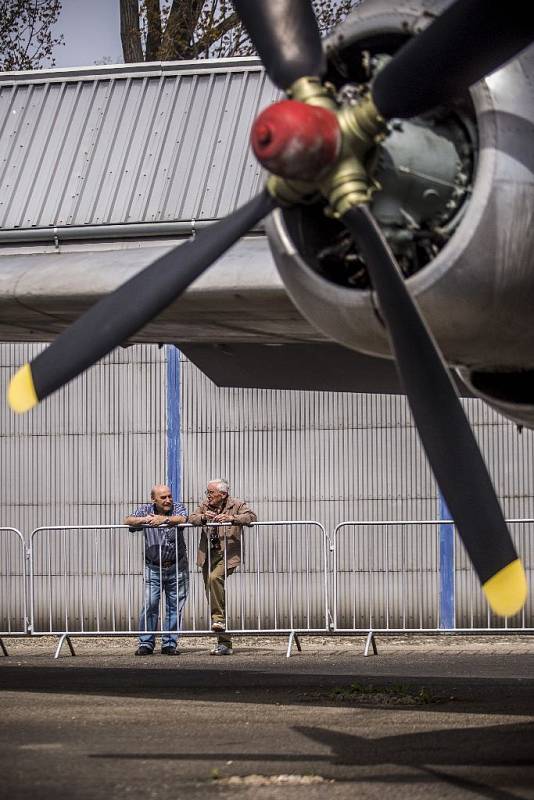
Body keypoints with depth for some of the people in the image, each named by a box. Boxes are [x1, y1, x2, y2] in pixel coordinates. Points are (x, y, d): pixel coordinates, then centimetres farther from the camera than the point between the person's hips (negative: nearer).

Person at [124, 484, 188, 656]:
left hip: (176, 567, 0)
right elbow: (128, 521, -10)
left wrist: (164, 519, -39)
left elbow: (181, 519, -22)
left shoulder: (178, 508, 0)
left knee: (175, 607, 4)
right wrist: (143, 520, -29)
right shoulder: (145, 510, 4)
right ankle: (146, 643, -1)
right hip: (153, 568, 0)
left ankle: (169, 644, 12)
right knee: (150, 605, -8)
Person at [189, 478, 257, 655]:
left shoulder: (237, 505, 0)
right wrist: (203, 517, -18)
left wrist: (231, 518, -28)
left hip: (227, 555, -6)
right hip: (209, 555, 6)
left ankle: (219, 618, -19)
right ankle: (224, 643, 12)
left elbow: (251, 517, -15)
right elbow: (191, 518, 2)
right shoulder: (205, 506, 14)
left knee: (214, 578, -34)